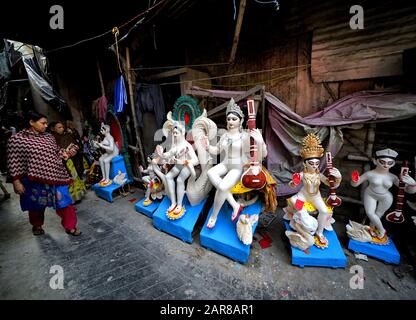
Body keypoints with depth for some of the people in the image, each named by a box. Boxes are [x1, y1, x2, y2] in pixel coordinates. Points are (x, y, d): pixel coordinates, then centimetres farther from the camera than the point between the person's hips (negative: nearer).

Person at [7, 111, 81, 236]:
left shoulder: (49, 137, 6)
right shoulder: (16, 139, -7)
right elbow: (14, 163, -8)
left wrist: (66, 154, -3)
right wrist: (16, 182, -9)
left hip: (55, 177, 3)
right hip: (35, 180, -3)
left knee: (64, 202, 4)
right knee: (37, 205, 18)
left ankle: (70, 226, 19)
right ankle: (37, 225, 44)